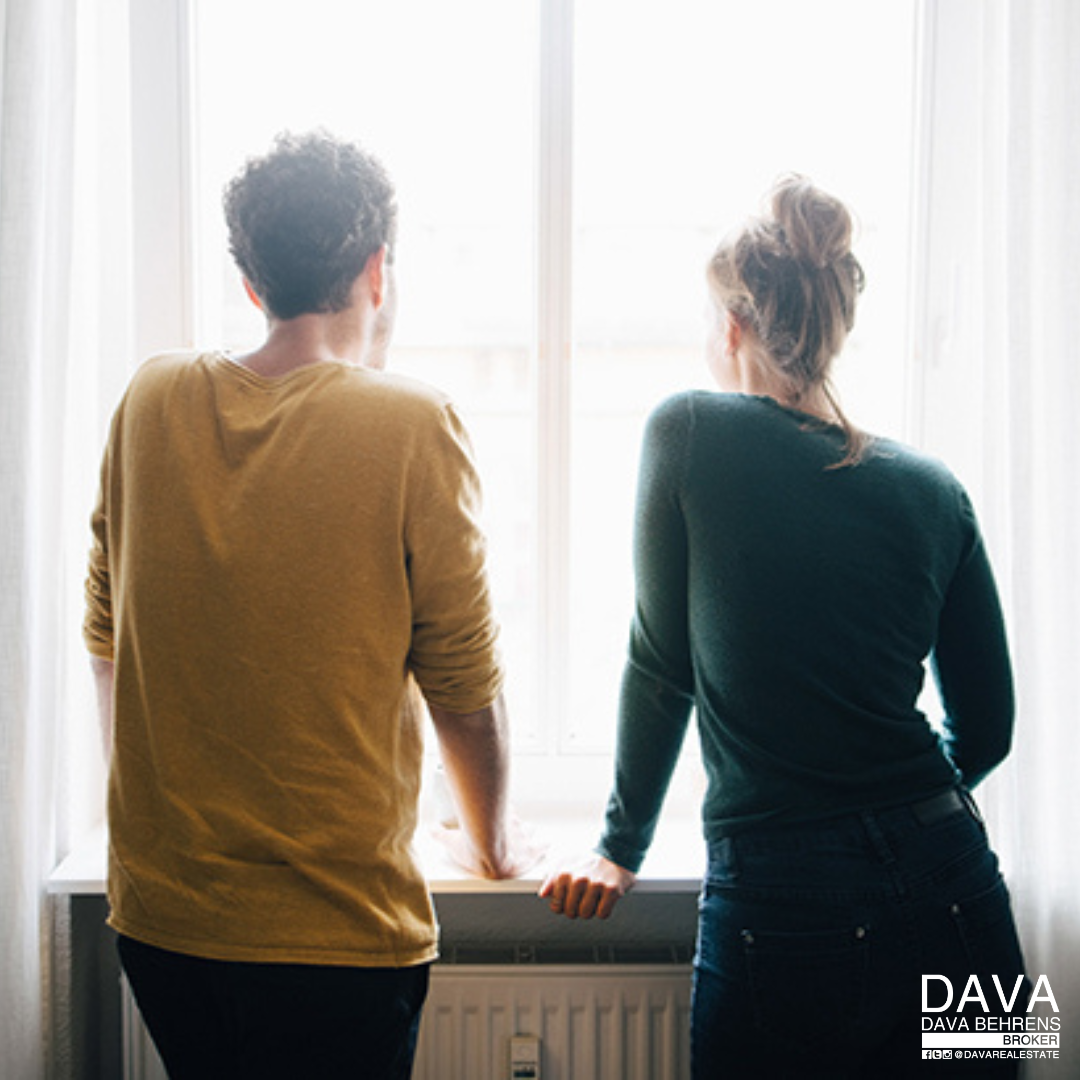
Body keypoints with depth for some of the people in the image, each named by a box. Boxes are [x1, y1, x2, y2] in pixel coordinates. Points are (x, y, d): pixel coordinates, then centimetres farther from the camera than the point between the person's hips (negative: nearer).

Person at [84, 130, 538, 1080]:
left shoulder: (153, 403, -1)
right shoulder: (413, 426, -13)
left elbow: (106, 635, 8)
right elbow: (465, 681, -8)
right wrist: (492, 840, 11)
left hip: (158, 916, 5)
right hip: (337, 928, -4)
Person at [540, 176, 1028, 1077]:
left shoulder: (689, 435, -7)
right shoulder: (933, 491, 3)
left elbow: (661, 671, -1)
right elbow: (987, 728, 9)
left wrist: (620, 848, 12)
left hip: (780, 910, -3)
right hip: (952, 899, 4)